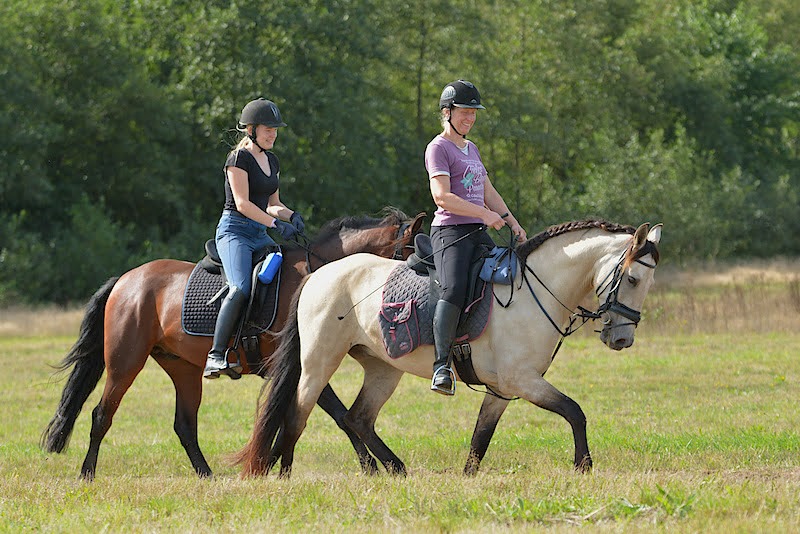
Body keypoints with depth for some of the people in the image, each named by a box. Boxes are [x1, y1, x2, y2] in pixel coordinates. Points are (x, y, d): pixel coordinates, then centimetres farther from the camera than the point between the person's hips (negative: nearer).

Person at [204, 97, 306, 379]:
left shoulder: (271, 161, 17)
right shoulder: (239, 158, -7)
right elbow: (242, 203, -16)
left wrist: (291, 216, 1)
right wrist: (276, 224, -22)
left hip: (259, 235, 9)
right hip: (234, 231, -9)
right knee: (241, 288, -29)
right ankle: (216, 356, -33)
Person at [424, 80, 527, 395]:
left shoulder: (471, 149, 23)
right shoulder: (439, 148, -4)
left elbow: (488, 192, 27)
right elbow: (442, 196, -16)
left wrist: (512, 221, 13)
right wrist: (483, 214, -20)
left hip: (479, 233, 9)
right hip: (450, 231, -9)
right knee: (454, 290, -30)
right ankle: (442, 366, -35)